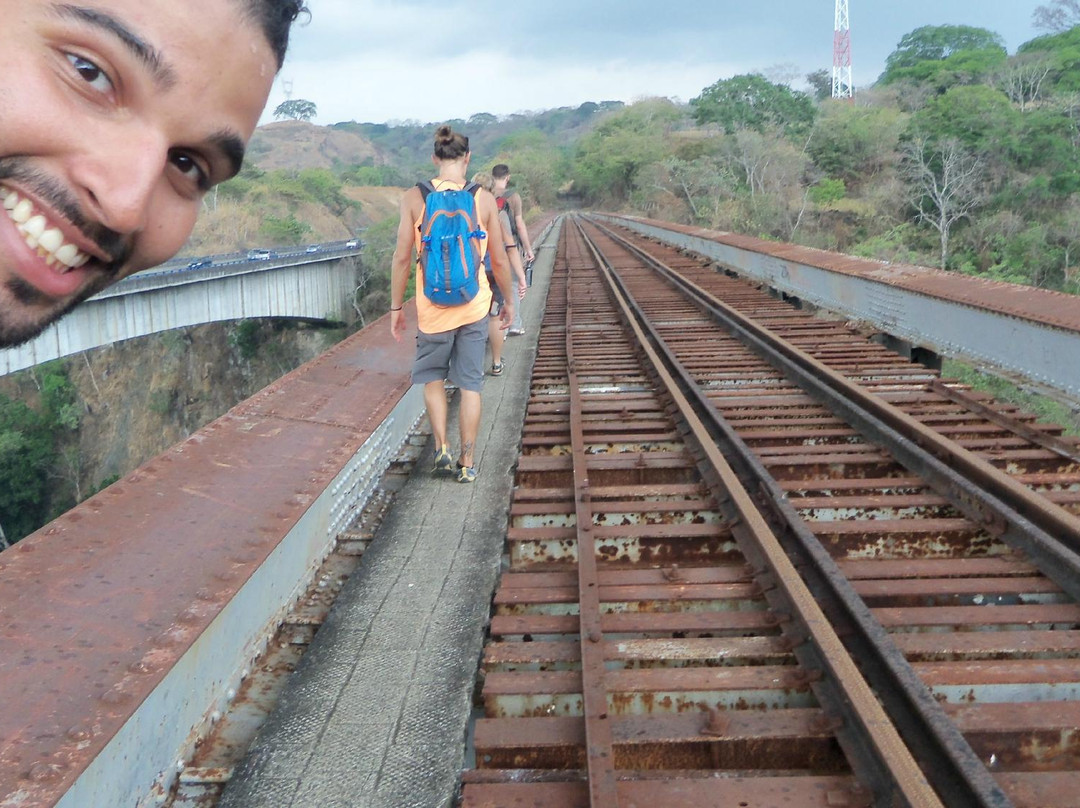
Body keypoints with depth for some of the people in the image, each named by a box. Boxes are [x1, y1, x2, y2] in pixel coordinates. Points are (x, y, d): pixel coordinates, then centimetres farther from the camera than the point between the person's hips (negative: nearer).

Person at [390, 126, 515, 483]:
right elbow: (499, 260, 1)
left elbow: (402, 257, -5)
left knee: (433, 378, 20)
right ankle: (467, 463, 15)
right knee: (470, 385, 9)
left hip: (432, 306, 0)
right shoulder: (484, 199, -4)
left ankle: (441, 448, 10)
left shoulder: (414, 197, -5)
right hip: (474, 306, 0)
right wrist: (508, 300, 16)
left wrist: (396, 307, 5)